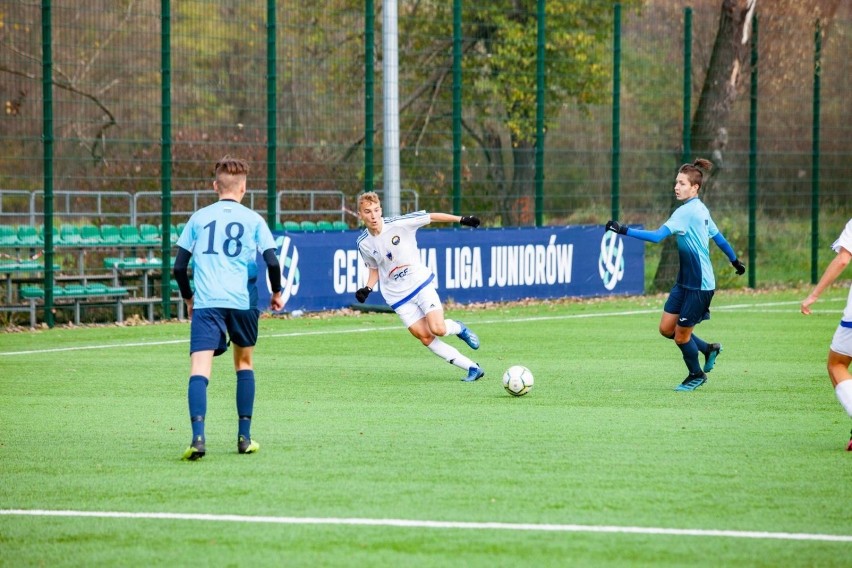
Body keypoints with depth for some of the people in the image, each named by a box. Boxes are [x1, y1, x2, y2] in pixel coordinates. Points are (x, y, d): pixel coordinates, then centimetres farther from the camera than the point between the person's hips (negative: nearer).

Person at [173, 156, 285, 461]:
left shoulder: (199, 218, 11)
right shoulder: (253, 220, 8)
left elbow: (179, 266, 9)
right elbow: (272, 262, -2)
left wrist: (188, 298, 24)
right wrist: (276, 293, 16)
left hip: (206, 302, -1)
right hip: (243, 302, 1)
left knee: (199, 369, -12)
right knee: (244, 362, 22)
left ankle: (198, 436, -32)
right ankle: (244, 437, 21)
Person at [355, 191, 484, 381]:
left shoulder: (399, 224, -14)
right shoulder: (363, 244, -3)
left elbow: (431, 217, -6)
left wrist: (461, 220, -10)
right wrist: (367, 289, -4)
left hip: (420, 283, -2)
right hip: (398, 296, 2)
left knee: (437, 329, -20)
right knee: (425, 337, -8)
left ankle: (458, 328, 18)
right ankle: (472, 368, 0)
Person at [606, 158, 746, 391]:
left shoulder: (686, 212, -21)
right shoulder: (700, 209, 8)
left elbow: (657, 236, -30)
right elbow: (718, 237, 20)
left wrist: (624, 230, -33)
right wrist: (735, 260, 34)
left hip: (699, 285, -9)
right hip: (685, 281, 9)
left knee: (681, 335, 4)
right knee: (666, 328, 9)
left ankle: (697, 375, 27)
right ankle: (708, 349, 28)